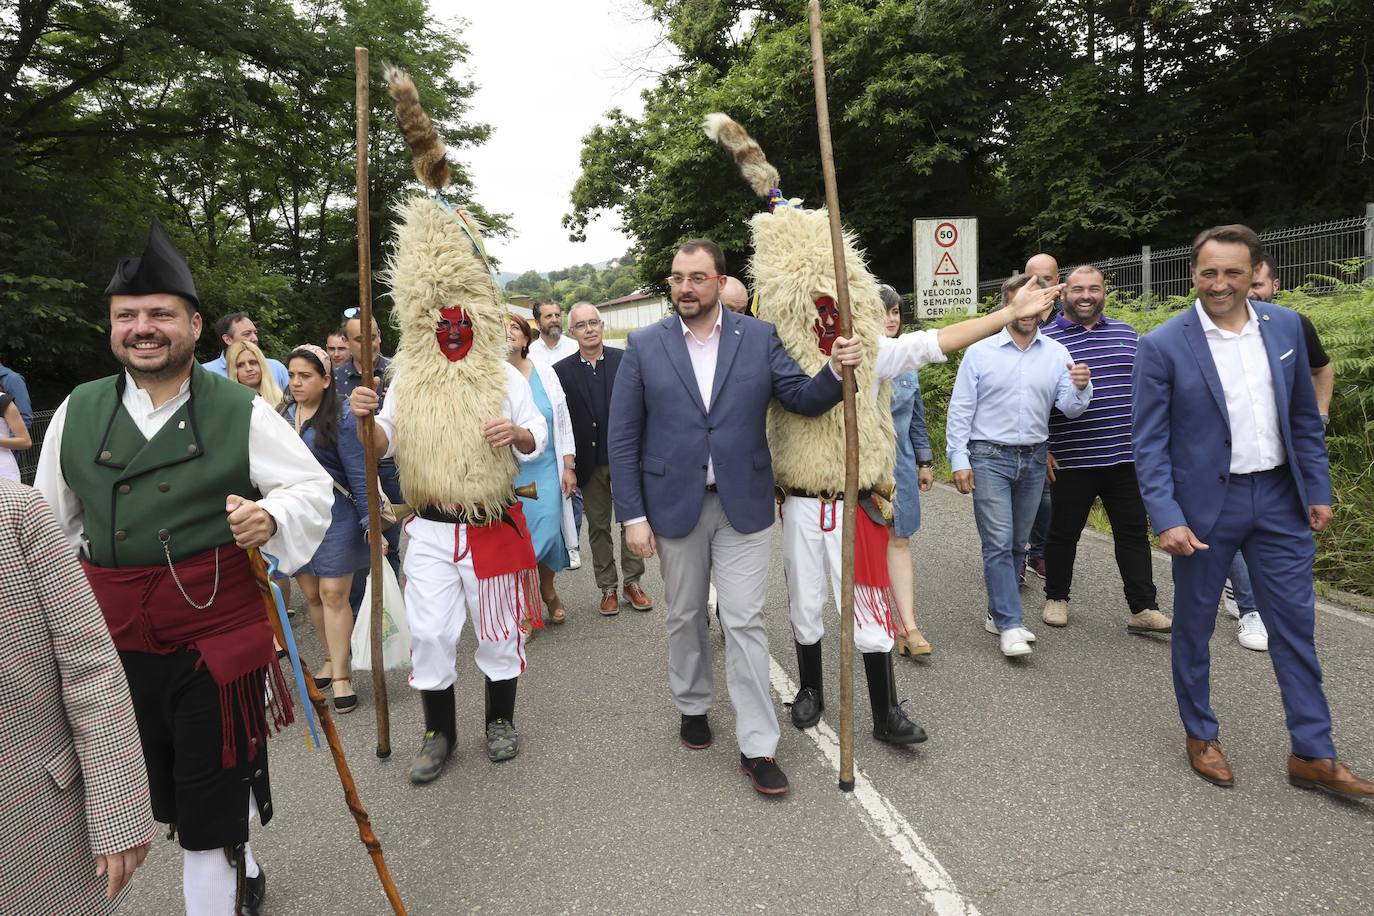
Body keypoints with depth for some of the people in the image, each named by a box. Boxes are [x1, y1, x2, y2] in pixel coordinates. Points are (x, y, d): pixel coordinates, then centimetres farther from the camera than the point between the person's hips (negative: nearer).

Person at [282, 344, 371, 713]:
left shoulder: (341, 419, -10)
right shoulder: (284, 415, 8)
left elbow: (359, 474, -12)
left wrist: (371, 521, -14)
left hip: (336, 515, -6)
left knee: (333, 593, -4)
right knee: (311, 593, 11)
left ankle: (341, 675, 5)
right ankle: (333, 658, 29)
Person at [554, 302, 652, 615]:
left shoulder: (625, 360, -1)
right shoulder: (562, 370, -1)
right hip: (590, 463, 0)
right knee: (598, 527, 10)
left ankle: (633, 582, 23)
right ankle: (608, 588, 21)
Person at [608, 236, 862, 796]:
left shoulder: (758, 337, 0)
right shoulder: (645, 346, -1)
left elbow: (803, 399, -1)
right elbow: (622, 438, -2)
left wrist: (835, 371, -23)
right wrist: (632, 515, -6)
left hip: (743, 503, -1)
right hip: (674, 505, 1)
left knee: (745, 622, 1)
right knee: (685, 617, 16)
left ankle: (758, 747, 10)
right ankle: (692, 705, 40)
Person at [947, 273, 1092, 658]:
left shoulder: (1056, 353, 5)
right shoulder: (980, 352, -2)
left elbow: (1068, 408, 1)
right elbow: (960, 410, -2)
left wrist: (1080, 389, -21)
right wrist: (959, 460, -7)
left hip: (1033, 459, 4)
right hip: (990, 457, -4)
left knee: (1017, 544, 11)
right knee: (998, 543, -9)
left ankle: (998, 614, 24)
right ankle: (1010, 625, -5)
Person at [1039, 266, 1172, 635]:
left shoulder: (1127, 335, 11)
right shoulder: (1046, 340, -2)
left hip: (1125, 457, 4)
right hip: (1071, 461, -3)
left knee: (1134, 533, 6)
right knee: (1063, 533, 9)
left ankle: (1143, 608, 13)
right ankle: (1056, 598, 25)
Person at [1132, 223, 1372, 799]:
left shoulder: (1285, 326, 3)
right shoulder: (1163, 346, -11)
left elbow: (1304, 417, 10)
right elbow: (1149, 442, -11)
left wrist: (1319, 490, 7)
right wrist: (1167, 518, -18)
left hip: (1279, 498, 4)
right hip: (1204, 503, -3)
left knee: (1295, 626, 9)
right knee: (1194, 626, 10)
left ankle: (1313, 755, 22)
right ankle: (1200, 735, 29)